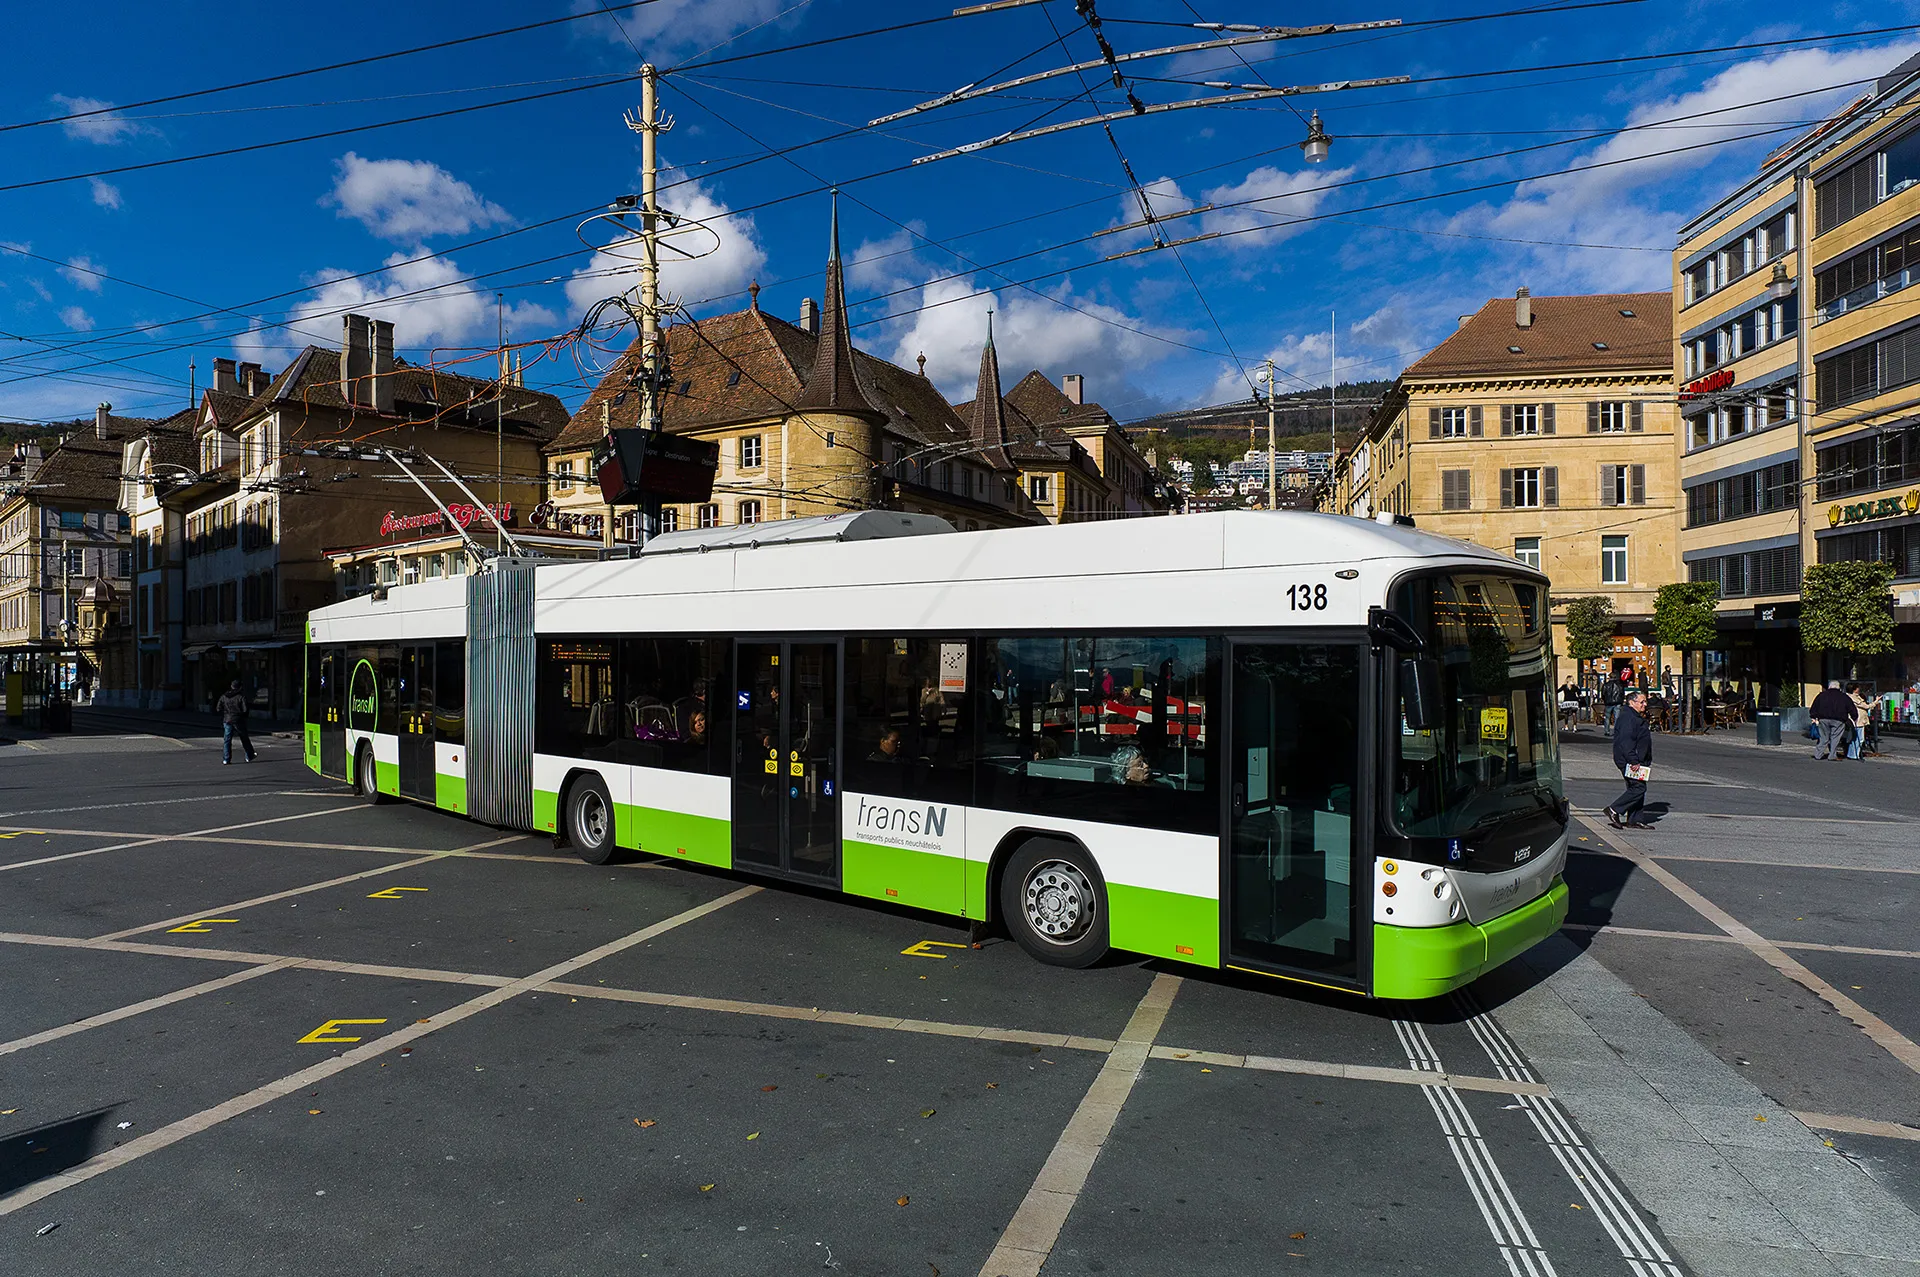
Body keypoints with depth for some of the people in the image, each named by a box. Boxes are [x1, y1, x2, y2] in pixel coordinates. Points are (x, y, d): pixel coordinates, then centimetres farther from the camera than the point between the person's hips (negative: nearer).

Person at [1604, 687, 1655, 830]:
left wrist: (1641, 761, 23)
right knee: (1638, 788, -13)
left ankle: (1633, 820, 14)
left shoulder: (1637, 717, 19)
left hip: (1637, 761, 11)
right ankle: (1614, 810, -7)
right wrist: (1633, 761, -26)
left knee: (1637, 788, 10)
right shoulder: (1628, 718, -16)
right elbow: (1626, 742, -23)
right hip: (1629, 761, -11)